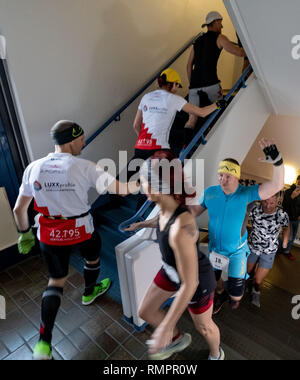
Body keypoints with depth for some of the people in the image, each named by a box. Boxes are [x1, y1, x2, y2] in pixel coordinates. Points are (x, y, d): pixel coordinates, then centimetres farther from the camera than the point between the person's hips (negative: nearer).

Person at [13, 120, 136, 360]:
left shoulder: (33, 168, -3)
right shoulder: (83, 167, -17)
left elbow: (19, 209, 2)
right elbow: (118, 188, -24)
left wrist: (25, 233, 17)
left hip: (49, 235, 4)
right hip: (81, 232, -3)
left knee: (56, 280, 19)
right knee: (93, 257, 29)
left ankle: (44, 343, 14)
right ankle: (90, 292, 55)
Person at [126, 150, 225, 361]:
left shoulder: (181, 231, -44)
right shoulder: (169, 205, -19)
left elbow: (189, 285, -34)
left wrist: (165, 328, -25)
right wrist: (142, 224, 23)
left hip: (197, 280, -6)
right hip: (173, 269, 7)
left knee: (204, 326, 24)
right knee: (146, 312, 18)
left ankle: (217, 354, 60)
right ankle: (178, 339, 48)